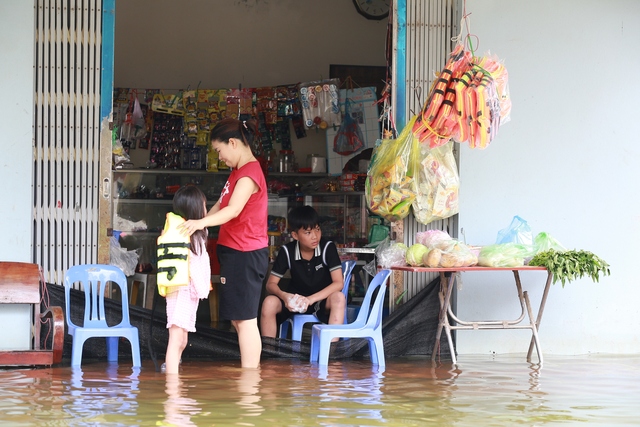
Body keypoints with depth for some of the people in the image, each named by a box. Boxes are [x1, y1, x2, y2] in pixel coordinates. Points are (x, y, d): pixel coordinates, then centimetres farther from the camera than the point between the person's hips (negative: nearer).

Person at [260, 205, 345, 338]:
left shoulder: (328, 247, -17)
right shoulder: (287, 251, -12)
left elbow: (338, 283, -22)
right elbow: (271, 284, -9)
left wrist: (310, 299, -35)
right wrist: (285, 296, -34)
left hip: (322, 299, -1)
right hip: (296, 298, 2)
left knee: (338, 298, -34)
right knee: (269, 302, -27)